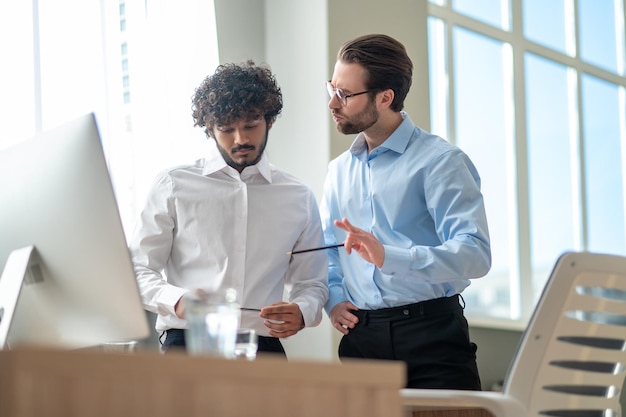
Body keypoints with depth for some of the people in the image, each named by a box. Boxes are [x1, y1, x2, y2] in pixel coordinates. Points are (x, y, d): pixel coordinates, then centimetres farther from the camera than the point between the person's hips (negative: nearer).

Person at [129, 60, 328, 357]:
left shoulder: (299, 198, 18)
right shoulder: (174, 186, 10)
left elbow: (312, 283, 24)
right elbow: (138, 271, 7)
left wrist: (301, 313, -1)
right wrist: (177, 301, -15)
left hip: (263, 349, 3)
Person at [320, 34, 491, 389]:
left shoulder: (440, 161, -5)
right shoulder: (340, 170, 16)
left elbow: (475, 253, -17)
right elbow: (327, 249, 24)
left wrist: (389, 257, -29)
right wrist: (334, 298, 3)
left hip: (431, 334, -5)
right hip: (361, 339, 5)